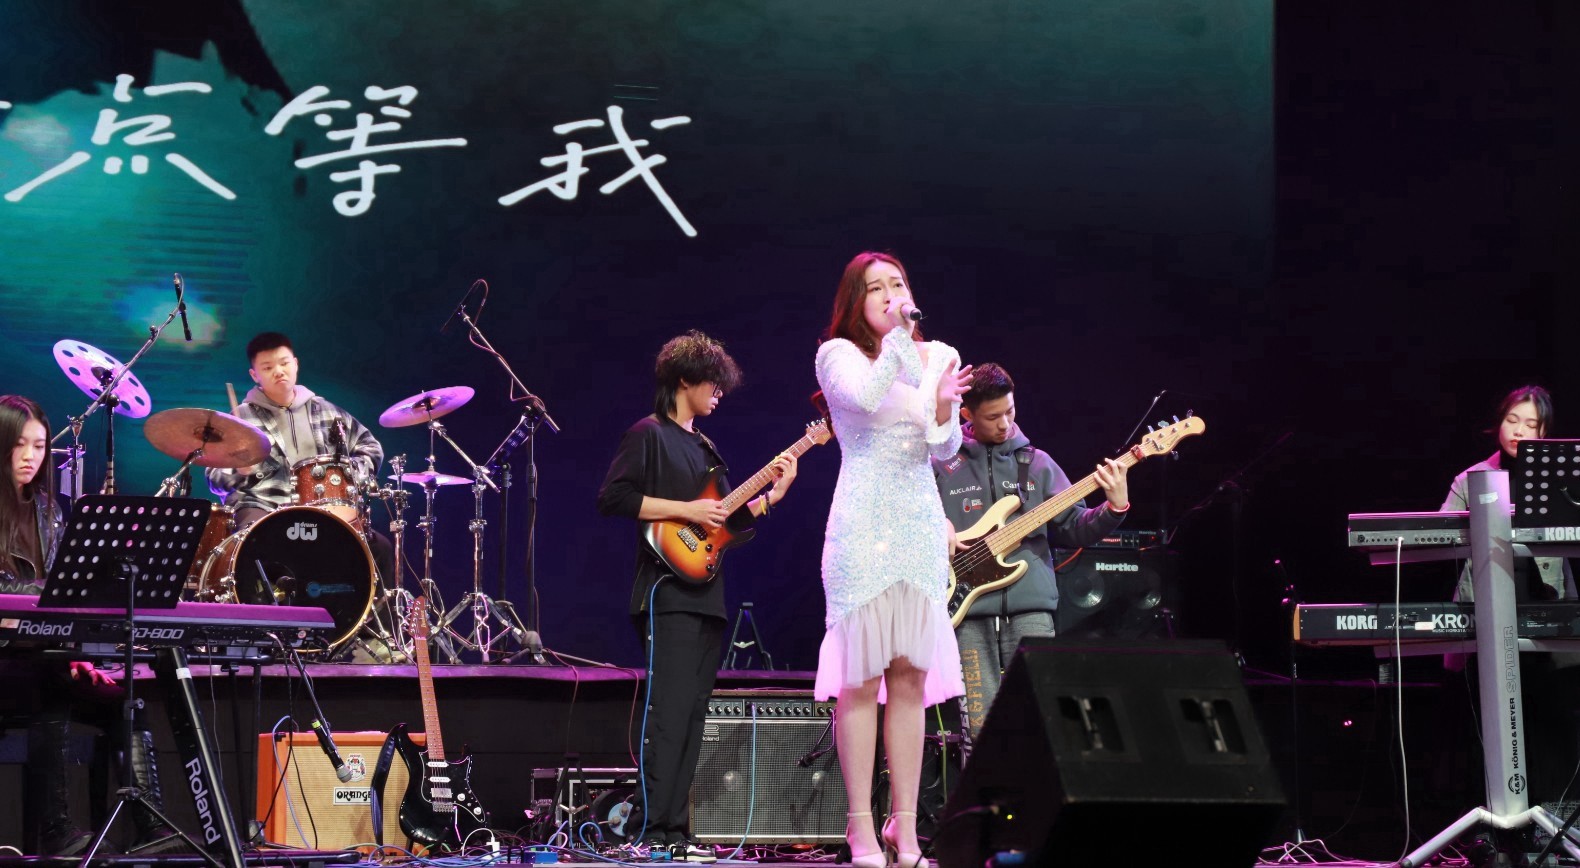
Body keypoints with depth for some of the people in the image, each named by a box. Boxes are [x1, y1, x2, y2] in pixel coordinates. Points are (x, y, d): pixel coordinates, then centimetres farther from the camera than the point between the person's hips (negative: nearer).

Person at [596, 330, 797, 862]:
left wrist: (773, 495, 12)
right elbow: (612, 498, -14)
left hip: (706, 596, 9)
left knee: (692, 719, 5)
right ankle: (652, 834, -17)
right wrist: (685, 509, -15)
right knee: (668, 714, -15)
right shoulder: (649, 435, -3)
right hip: (668, 593, -9)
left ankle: (675, 834, 6)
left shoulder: (703, 446, 23)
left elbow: (725, 520, 24)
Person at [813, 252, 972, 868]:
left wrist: (943, 407, -12)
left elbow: (945, 452, 8)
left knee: (911, 678, 3)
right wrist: (898, 336, -14)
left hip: (920, 527, 4)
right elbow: (866, 397, -21)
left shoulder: (938, 357, 14)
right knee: (861, 679, -6)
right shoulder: (839, 353, 1)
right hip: (862, 528, -4)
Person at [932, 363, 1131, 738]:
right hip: (970, 611, -1)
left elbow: (1072, 528, 11)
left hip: (1030, 606, 1)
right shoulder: (941, 465, 7)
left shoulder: (1036, 463, 13)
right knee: (980, 726, -4)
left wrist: (1115, 507, -5)